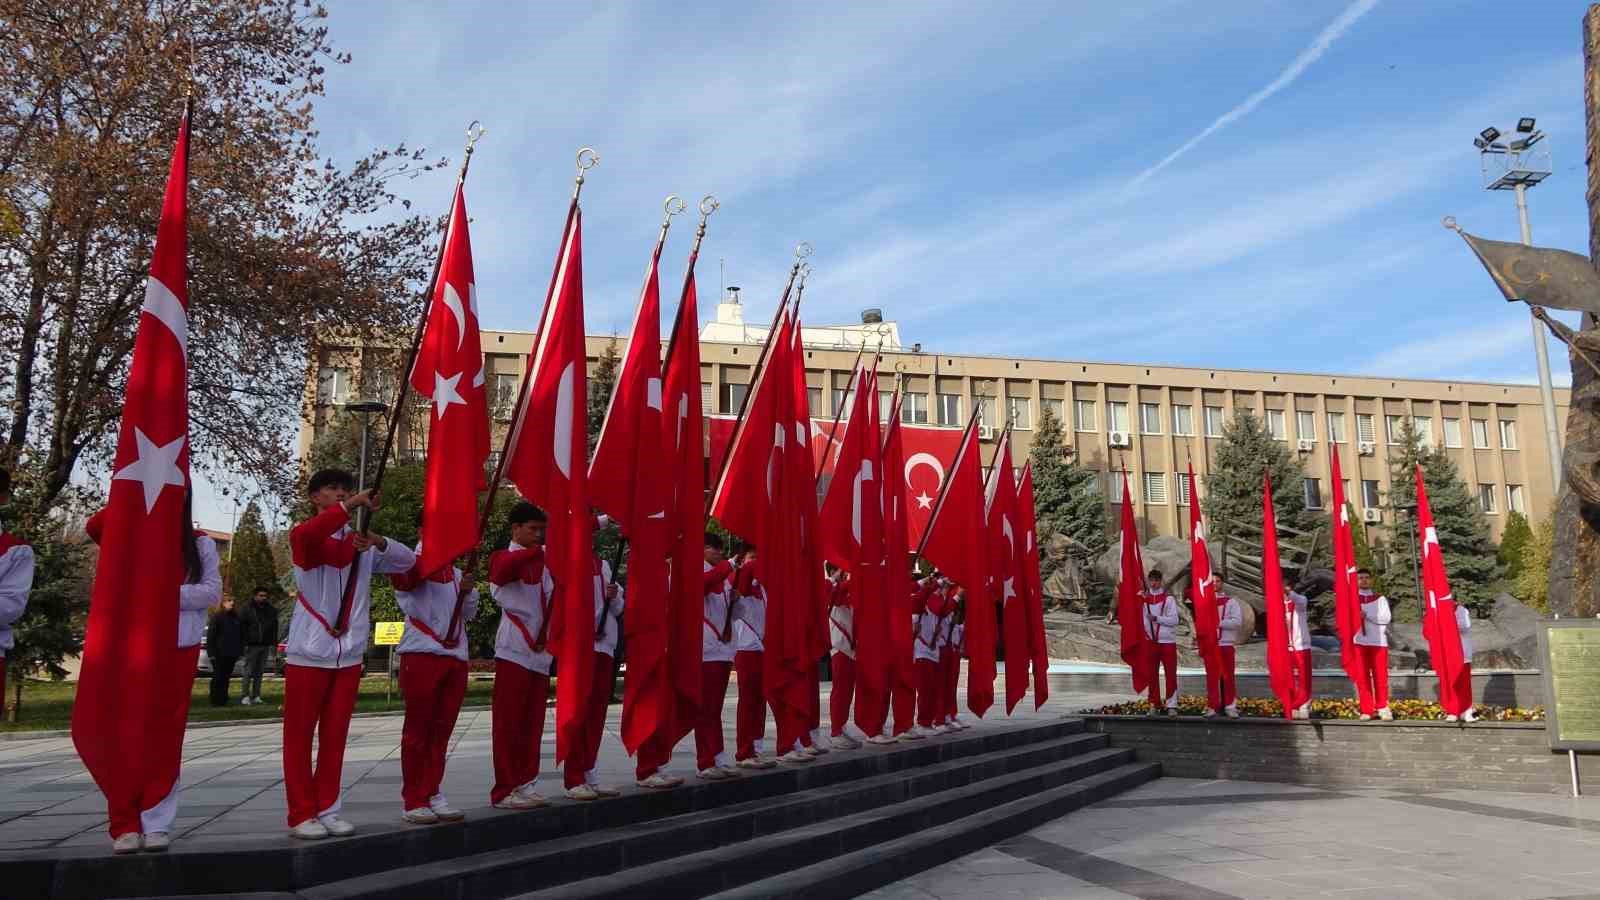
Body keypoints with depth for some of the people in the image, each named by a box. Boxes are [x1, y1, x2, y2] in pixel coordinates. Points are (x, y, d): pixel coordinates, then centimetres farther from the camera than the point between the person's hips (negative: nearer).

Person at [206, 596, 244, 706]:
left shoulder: (236, 617, 12)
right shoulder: (216, 617, -4)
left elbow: (241, 635, 15)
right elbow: (210, 636, -7)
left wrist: (240, 651, 10)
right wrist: (211, 652, -12)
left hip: (232, 654, 5)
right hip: (219, 654, -5)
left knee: (226, 677, 9)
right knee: (218, 677, 0)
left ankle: (223, 700, 14)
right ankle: (216, 700, 6)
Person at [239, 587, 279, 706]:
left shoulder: (271, 610, 10)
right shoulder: (247, 610, -3)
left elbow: (274, 629, 13)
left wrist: (274, 644, 8)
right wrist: (244, 643, -11)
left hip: (265, 646, 4)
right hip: (252, 646, -4)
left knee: (260, 672, 7)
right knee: (249, 671, -6)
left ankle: (256, 696, 12)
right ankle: (245, 696, -4)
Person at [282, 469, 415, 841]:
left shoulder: (362, 542, 11)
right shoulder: (304, 537, -2)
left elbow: (408, 560, 0)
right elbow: (306, 534, -28)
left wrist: (379, 542, -19)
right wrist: (351, 505, -37)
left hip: (349, 653, 4)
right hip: (309, 652, -4)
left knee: (335, 735, 8)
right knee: (300, 735, 1)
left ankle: (327, 810, 15)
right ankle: (301, 814, 7)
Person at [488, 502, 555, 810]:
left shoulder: (542, 563, 18)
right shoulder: (503, 558, -3)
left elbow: (551, 599, 19)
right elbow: (503, 570, -25)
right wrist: (541, 551, -33)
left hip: (541, 654, 6)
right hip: (514, 652, -6)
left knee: (532, 724, 8)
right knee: (508, 723, -4)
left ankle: (524, 784, 15)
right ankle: (504, 791, 0)